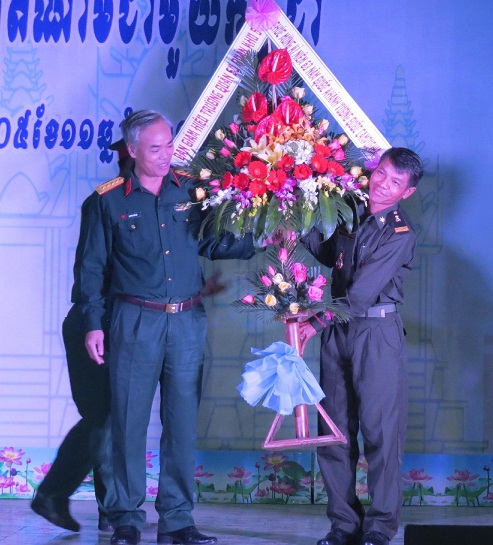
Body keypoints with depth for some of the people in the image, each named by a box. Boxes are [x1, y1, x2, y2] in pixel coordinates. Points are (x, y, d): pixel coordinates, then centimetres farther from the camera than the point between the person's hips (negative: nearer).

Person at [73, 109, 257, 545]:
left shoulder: (191, 191, 8)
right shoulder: (110, 201, 2)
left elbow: (213, 245, 14)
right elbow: (91, 266, 5)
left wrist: (258, 243, 0)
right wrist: (93, 323, -1)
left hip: (187, 321, 2)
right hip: (135, 322, -2)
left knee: (183, 422, 4)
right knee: (130, 420, -2)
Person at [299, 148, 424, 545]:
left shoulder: (400, 234, -11)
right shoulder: (350, 215, 9)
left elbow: (361, 293, -16)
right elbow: (330, 255, 28)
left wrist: (318, 322, -13)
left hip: (377, 333, -6)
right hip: (338, 330, 6)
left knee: (380, 429, -6)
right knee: (336, 429, 5)